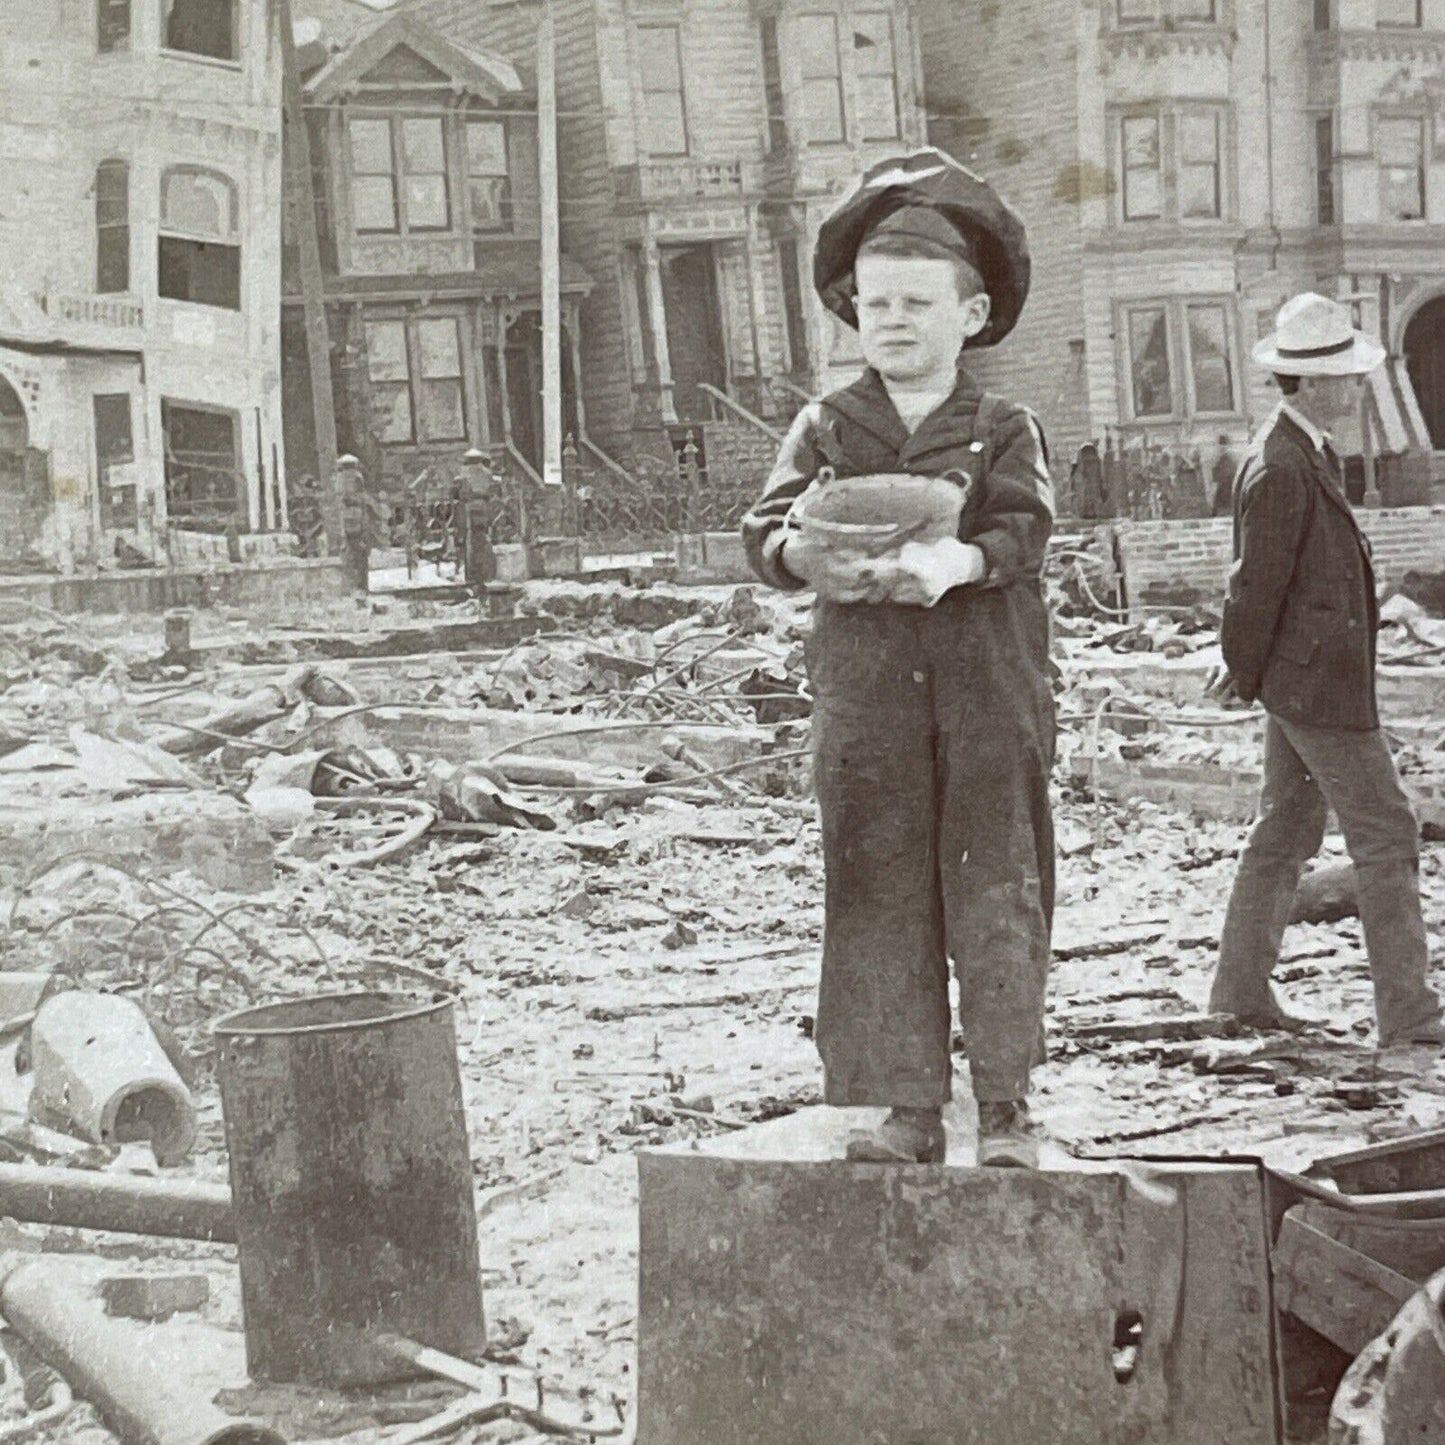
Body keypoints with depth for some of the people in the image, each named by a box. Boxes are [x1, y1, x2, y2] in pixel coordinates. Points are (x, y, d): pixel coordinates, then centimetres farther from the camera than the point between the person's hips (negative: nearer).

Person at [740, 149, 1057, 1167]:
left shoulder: (1005, 431, 5)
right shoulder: (825, 428, 10)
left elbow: (1024, 533, -10)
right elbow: (764, 529, 1)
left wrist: (957, 562, -30)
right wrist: (801, 554, -22)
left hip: (988, 688, -2)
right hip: (865, 691, 2)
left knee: (996, 889, 0)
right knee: (879, 893, 4)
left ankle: (1007, 1102, 7)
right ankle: (910, 1104, 12)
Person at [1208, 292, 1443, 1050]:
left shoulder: (1311, 454, 12)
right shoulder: (1281, 469, -21)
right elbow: (1258, 584, -17)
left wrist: (1248, 670, 16)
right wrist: (1245, 675, -7)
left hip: (1304, 678, 11)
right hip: (1315, 679, -10)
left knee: (1287, 830, 15)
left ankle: (1241, 986, 23)